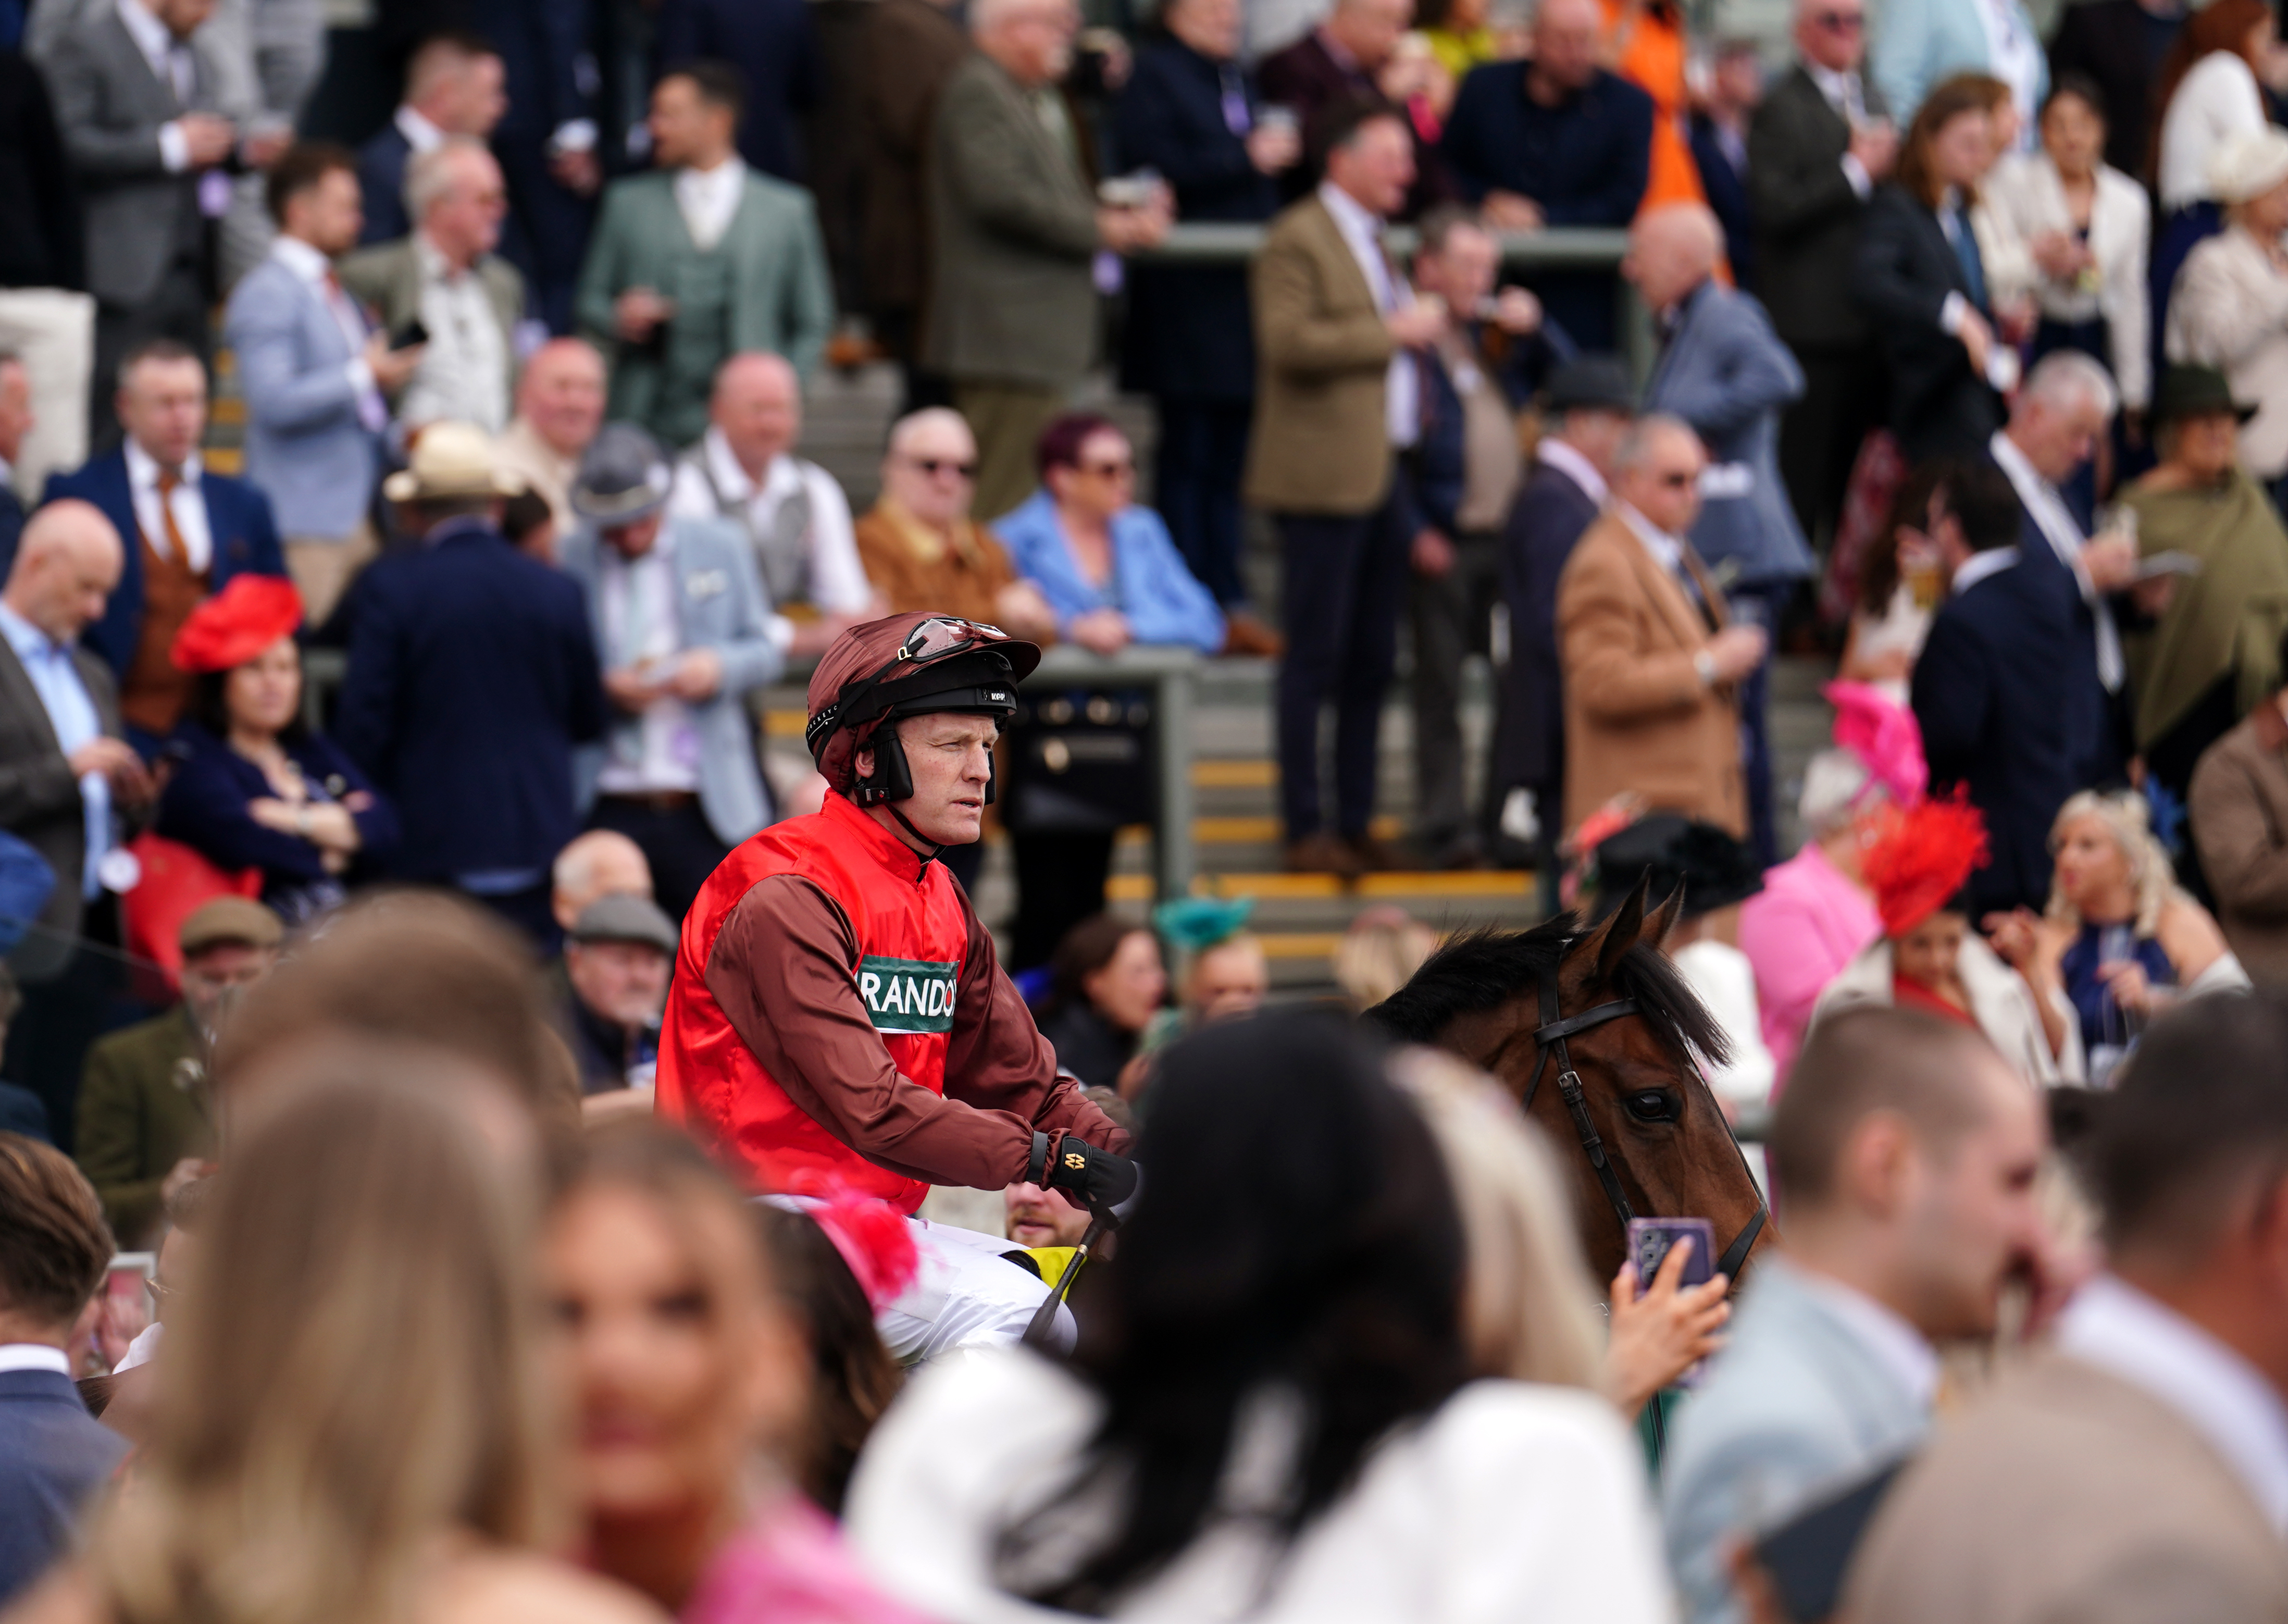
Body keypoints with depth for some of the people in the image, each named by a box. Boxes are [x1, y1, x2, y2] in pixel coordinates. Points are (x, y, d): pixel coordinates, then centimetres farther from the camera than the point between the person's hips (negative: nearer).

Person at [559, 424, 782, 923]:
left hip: (709, 809, 1)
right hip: (603, 813, -1)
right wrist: (604, 689, -15)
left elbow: (764, 653, 14)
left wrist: (720, 667, -8)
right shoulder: (567, 562, 3)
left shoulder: (720, 549, 12)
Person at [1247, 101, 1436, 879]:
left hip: (1383, 477, 9)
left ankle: (1354, 823, 13)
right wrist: (1390, 332, -18)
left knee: (1373, 660, 8)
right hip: (1323, 479, -9)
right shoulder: (1297, 239, -8)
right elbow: (1288, 341, -21)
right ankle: (1306, 829, -2)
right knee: (1316, 658, -6)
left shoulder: (1370, 240, 22)